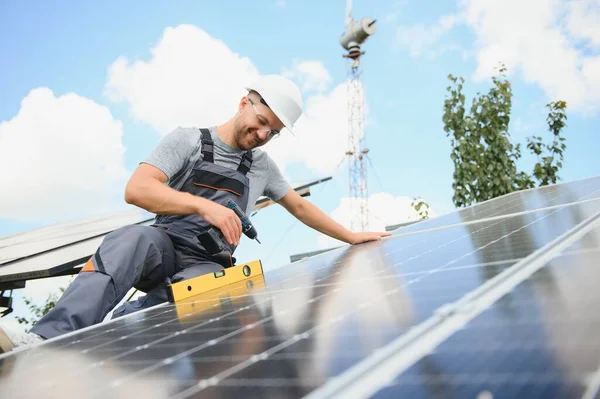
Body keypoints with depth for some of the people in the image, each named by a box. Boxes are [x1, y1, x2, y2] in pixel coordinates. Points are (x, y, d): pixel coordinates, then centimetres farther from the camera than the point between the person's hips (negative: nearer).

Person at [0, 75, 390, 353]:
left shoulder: (262, 165, 15)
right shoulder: (188, 139, 0)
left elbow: (300, 206, 25)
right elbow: (136, 190, -13)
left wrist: (351, 236, 24)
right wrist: (205, 205, -25)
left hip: (207, 266, 2)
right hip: (165, 249, -2)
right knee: (135, 237, -38)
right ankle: (47, 339, -49)